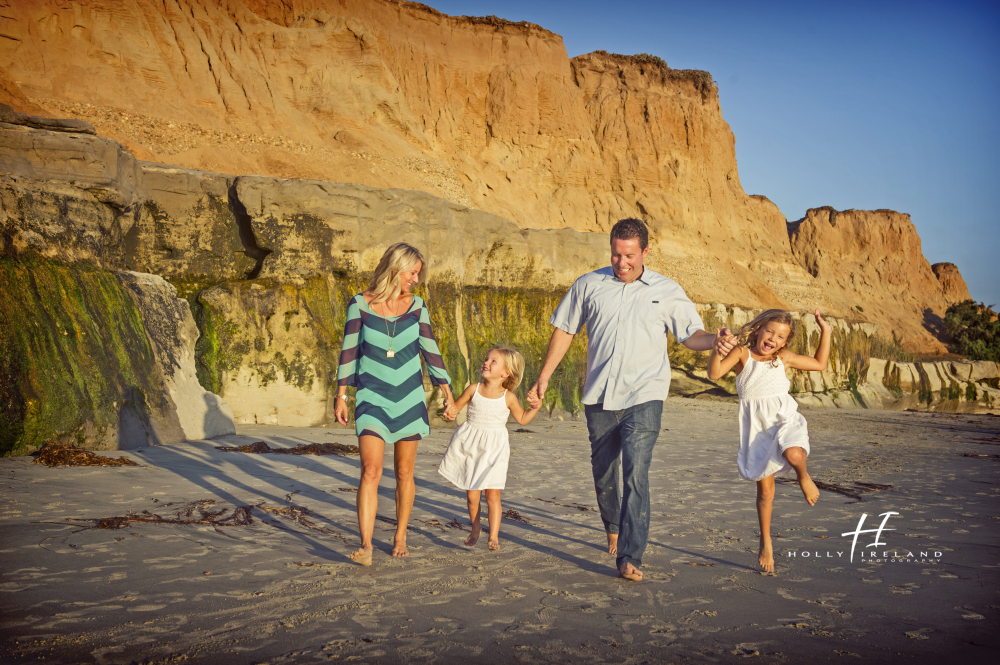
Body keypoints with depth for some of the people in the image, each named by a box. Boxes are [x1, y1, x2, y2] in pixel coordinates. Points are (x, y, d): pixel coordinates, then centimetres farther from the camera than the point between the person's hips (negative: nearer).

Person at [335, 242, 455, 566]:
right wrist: (341, 396, -3)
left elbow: (430, 350, 6)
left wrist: (447, 390, 3)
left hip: (409, 397, 2)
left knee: (404, 472, 9)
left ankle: (400, 536, 25)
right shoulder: (360, 304, -6)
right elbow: (349, 350, -2)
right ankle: (366, 546, -14)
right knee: (370, 471, -14)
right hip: (373, 397, -2)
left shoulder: (417, 306, 0)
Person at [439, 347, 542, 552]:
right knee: (472, 495, 7)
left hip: (494, 449, -2)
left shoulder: (508, 397, -6)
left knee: (492, 495, -6)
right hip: (470, 447, 2)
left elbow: (522, 419, 7)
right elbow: (456, 406, 7)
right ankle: (475, 529, 30)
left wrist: (534, 408, -10)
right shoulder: (474, 390, -3)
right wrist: (450, 411, -15)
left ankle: (493, 536, 5)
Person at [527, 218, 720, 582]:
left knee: (636, 473, -15)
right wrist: (544, 376, 11)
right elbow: (564, 330, 12)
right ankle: (613, 528, 41)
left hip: (644, 396, -2)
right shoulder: (588, 285, 7)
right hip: (600, 398, 3)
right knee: (602, 472, 13)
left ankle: (630, 558, -12)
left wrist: (717, 340, -20)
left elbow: (691, 335, 2)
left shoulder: (667, 291, 5)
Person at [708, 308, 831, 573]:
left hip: (785, 419, 1)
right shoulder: (742, 353, -4)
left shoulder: (784, 358, 6)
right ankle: (766, 544, 23)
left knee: (793, 454, -35)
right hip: (757, 429, -1)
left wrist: (825, 331, 12)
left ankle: (803, 476, 2)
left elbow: (819, 364, 18)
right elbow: (714, 373, -19)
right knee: (765, 490, 6)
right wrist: (718, 349, -35)